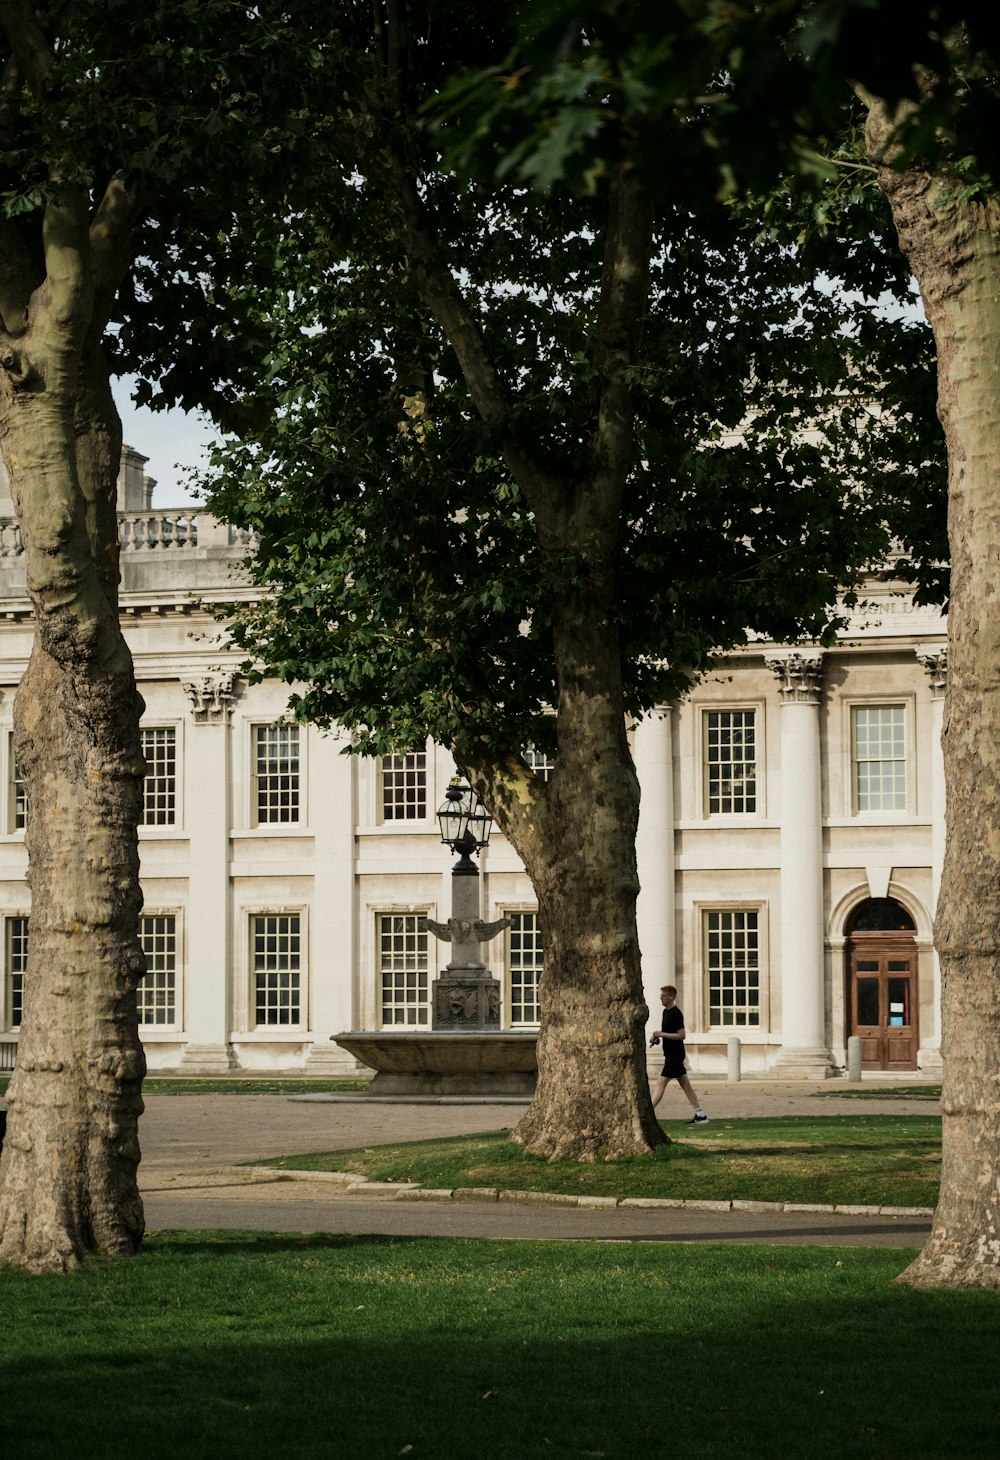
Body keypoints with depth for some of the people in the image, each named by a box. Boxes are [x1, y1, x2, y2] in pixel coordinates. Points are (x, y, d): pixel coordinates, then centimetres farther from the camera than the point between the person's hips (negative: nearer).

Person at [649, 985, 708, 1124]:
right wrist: (657, 1036, 8)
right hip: (671, 1054, 10)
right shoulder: (666, 1012, 13)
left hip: (675, 1054, -10)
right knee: (685, 1084, 10)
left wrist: (662, 1034, -21)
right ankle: (700, 1115, 13)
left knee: (661, 1083, -10)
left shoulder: (676, 1014, -17)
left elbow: (682, 1035, -21)